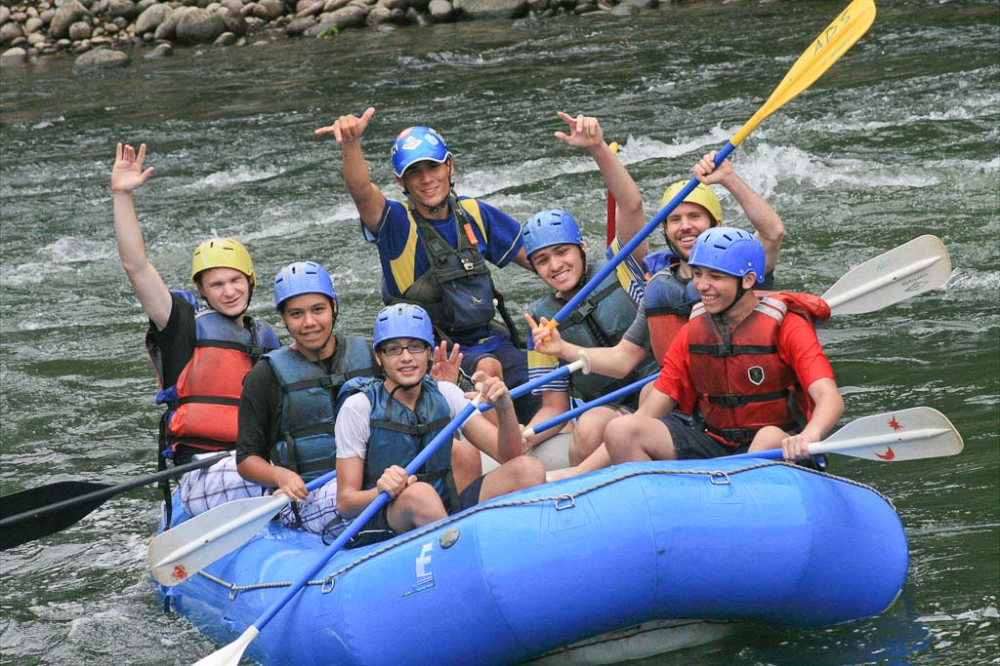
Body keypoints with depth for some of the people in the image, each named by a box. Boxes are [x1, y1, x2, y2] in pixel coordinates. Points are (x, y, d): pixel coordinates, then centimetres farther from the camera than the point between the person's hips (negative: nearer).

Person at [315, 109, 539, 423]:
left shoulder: (473, 214, 8)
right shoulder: (397, 224, -6)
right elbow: (361, 191, -28)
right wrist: (351, 144, -47)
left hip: (491, 340, 5)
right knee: (487, 367, -34)